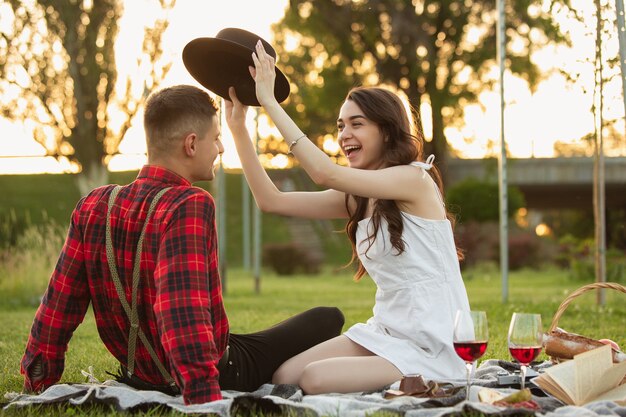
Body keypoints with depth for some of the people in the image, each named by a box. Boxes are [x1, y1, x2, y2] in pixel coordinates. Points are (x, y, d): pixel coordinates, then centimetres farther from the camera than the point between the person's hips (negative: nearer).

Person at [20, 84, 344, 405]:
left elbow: (58, 304, -4)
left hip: (139, 376, 7)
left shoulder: (92, 207, -7)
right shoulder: (190, 206, -26)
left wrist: (38, 383, 5)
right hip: (216, 374, -7)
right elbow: (185, 312, -37)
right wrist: (207, 398, -42)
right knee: (328, 318, 9)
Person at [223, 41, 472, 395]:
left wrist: (270, 101, -22)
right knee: (283, 376, -8)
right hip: (386, 332, 8)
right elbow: (271, 200, 6)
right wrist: (238, 125, 1)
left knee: (315, 379, -24)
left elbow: (325, 173, -26)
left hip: (432, 346, -8)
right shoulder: (358, 198, 11)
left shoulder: (415, 179, -13)